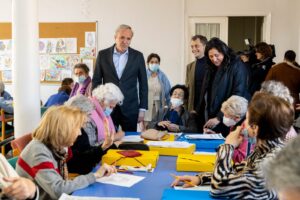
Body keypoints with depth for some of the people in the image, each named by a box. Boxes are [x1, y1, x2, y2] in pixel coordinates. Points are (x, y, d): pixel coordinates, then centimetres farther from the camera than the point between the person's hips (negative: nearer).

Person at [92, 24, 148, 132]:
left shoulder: (137, 56, 3)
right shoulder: (103, 55, 2)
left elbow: (143, 83, 5)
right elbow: (96, 81, 6)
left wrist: (142, 109, 1)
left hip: (130, 108, 0)